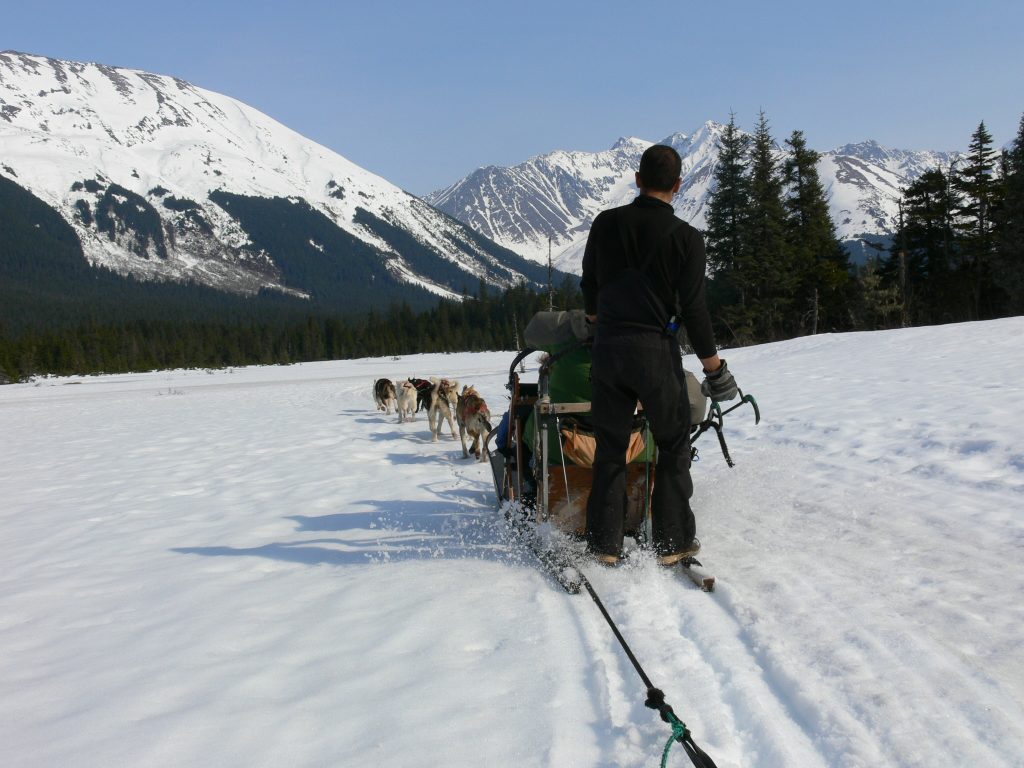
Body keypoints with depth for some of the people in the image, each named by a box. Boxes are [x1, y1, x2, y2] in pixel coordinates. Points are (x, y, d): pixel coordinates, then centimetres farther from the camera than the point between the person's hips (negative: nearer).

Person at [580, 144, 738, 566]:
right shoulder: (686, 237, -8)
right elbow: (693, 308, -8)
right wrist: (713, 362, 3)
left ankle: (605, 542, 13)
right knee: (673, 446, 11)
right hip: (656, 349, -3)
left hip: (608, 345, 3)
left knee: (610, 447, 11)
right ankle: (672, 542, 13)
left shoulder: (606, 223, 2)